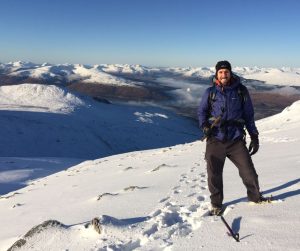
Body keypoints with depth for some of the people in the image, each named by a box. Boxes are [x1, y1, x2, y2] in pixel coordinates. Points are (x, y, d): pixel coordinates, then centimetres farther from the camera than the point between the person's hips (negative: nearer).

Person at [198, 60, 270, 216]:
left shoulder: (241, 91, 5)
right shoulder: (210, 92, 5)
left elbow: (249, 115, 10)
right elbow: (202, 111, 15)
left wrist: (254, 136, 6)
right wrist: (204, 125, -4)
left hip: (236, 140, 0)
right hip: (215, 140, 0)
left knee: (248, 171, 2)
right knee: (214, 174, 3)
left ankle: (255, 196, 31)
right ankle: (216, 204, 25)